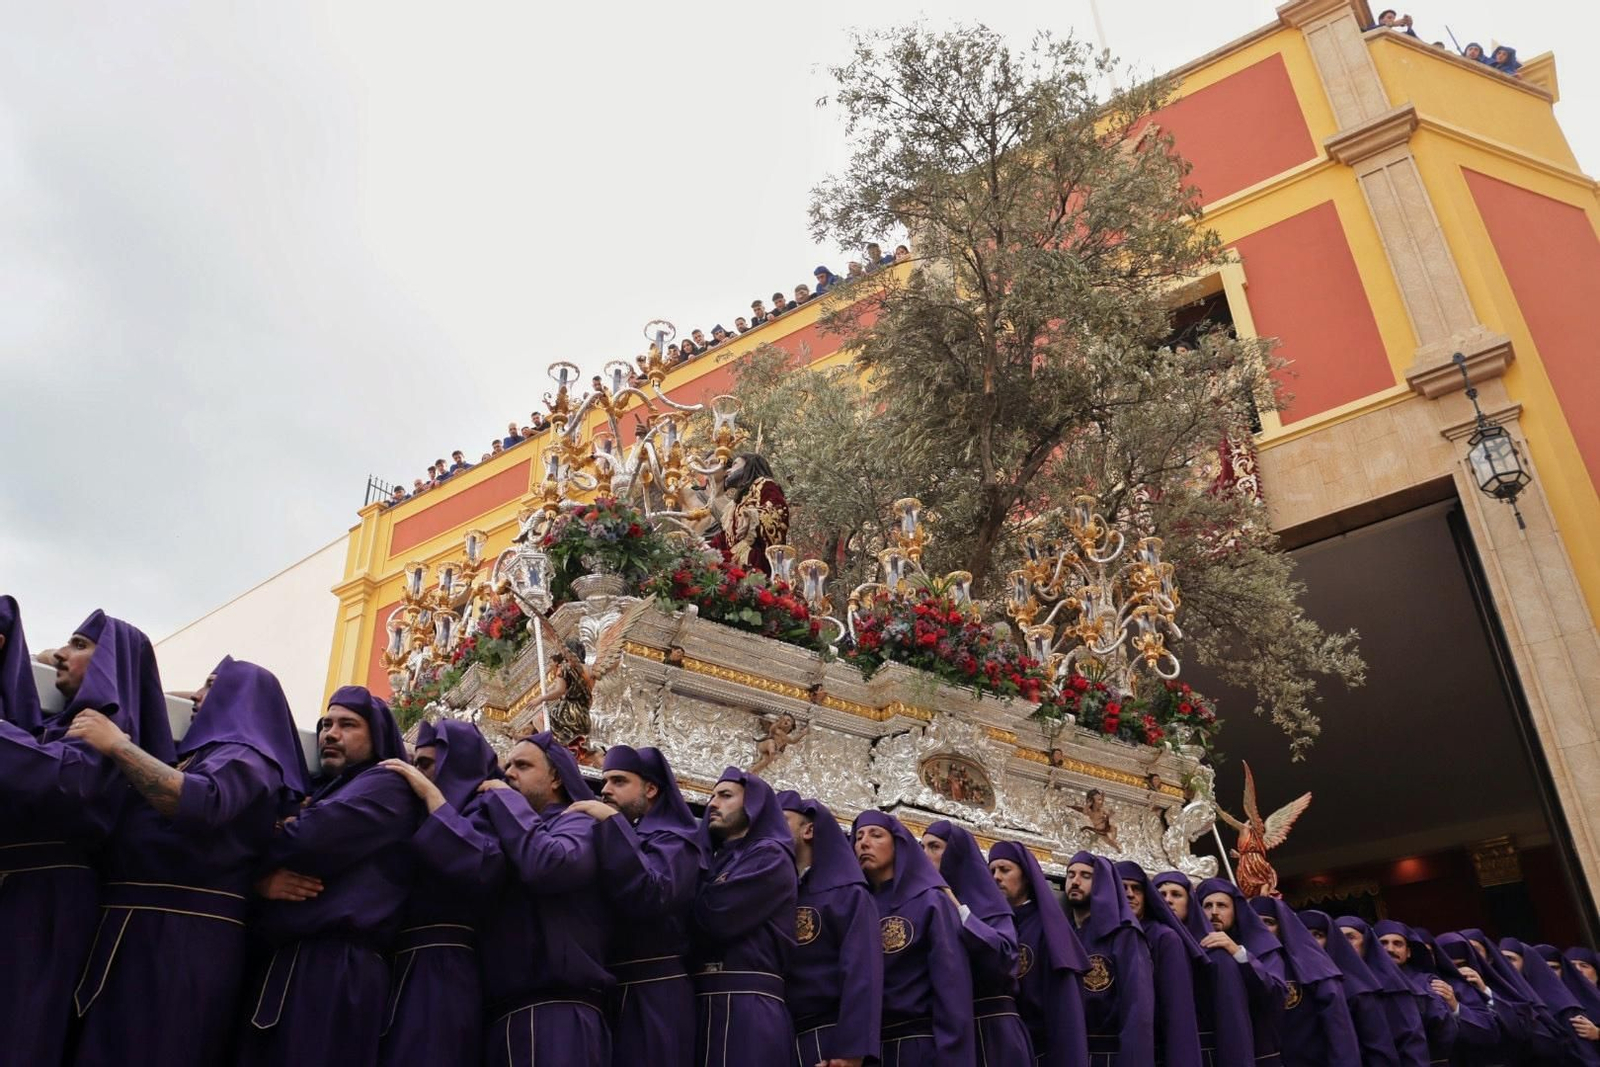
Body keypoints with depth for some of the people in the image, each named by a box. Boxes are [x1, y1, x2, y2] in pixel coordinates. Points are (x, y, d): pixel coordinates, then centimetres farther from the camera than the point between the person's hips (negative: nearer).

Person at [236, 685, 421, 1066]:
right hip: (276, 966, 8)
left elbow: (306, 842, -15)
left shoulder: (385, 787, 0)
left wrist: (254, 869, 4)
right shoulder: (318, 791, 26)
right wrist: (261, 882, -7)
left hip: (335, 968, -8)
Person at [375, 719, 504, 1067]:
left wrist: (432, 795, -11)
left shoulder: (485, 807, -1)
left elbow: (479, 865, -22)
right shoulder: (418, 814, 24)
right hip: (401, 969, 7)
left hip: (441, 971, -7)